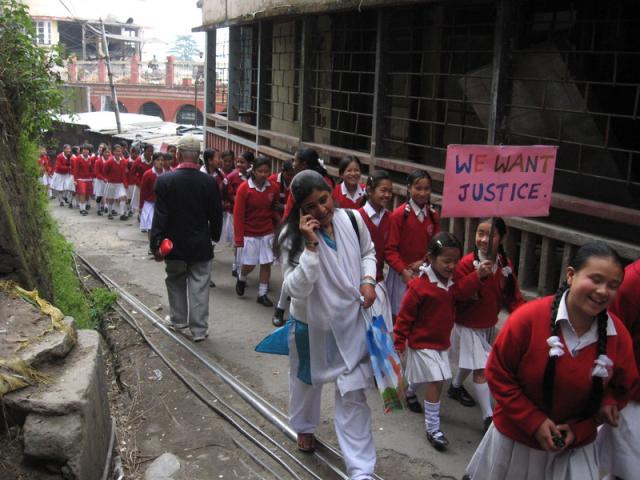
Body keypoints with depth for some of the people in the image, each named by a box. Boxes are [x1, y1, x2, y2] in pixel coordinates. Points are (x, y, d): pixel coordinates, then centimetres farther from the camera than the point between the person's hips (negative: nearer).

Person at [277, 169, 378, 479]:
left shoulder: (352, 220, -11)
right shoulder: (293, 236, -21)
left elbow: (367, 252, 10)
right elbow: (296, 290, -29)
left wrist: (368, 280, -9)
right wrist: (311, 246, -36)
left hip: (351, 321, 1)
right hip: (311, 324, -1)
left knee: (353, 394, 2)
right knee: (307, 380, 24)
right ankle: (304, 427, 55)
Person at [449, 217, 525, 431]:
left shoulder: (506, 265, -7)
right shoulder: (467, 263, -23)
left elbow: (513, 296, -4)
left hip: (489, 325, 6)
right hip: (468, 325, -6)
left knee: (470, 361, 24)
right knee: (481, 369, -6)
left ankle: (456, 387, 51)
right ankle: (488, 417, 3)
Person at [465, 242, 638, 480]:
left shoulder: (619, 337, -14)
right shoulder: (528, 318, -23)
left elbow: (621, 389, 1)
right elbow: (498, 373, -13)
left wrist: (578, 429, -10)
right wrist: (534, 422, -17)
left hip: (576, 445, 1)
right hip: (514, 437, -1)